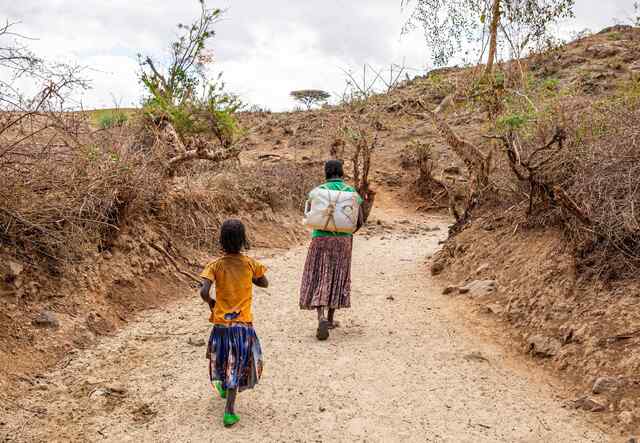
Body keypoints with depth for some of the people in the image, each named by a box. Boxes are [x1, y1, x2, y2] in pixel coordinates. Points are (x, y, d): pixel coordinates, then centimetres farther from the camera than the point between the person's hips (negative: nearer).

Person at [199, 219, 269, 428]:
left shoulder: (215, 265, -9)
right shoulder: (250, 264, -8)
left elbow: (203, 291, -19)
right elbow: (264, 283, 8)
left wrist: (210, 302, 1)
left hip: (221, 322, 1)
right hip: (243, 323, -1)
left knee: (223, 358, 26)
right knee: (237, 365, 5)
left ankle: (223, 386, 51)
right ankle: (229, 411, 0)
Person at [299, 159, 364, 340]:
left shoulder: (319, 190, -2)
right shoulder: (351, 191, 1)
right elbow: (359, 222, -1)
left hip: (321, 239, -1)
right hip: (343, 240, 2)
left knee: (318, 279, 3)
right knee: (337, 278, 15)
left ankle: (321, 318, -16)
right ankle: (330, 318, 23)